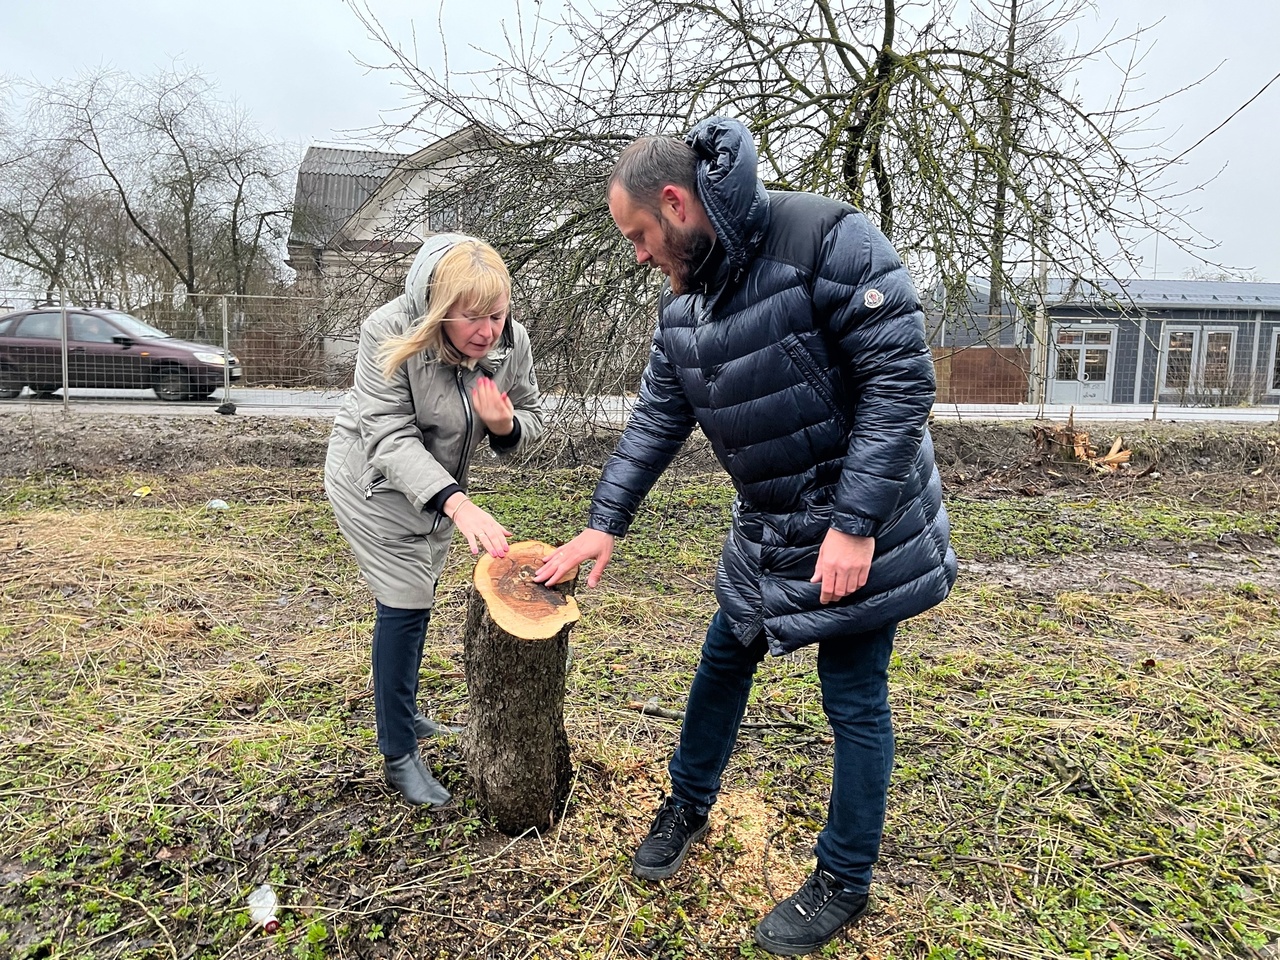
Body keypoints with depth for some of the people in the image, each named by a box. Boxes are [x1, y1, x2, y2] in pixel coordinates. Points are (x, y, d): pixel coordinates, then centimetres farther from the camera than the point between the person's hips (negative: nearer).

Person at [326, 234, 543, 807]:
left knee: (418, 595, 18)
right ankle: (399, 756, 7)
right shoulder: (389, 335, -31)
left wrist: (505, 424, -31)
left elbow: (530, 422, -6)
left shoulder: (511, 341, -19)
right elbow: (390, 440, -35)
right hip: (375, 479, -6)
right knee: (404, 602, -8)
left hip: (438, 482, 6)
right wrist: (458, 505, -48)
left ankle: (402, 712, 40)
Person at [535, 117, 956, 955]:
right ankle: (688, 805, 42)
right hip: (767, 531, 7)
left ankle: (844, 884, 27)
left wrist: (854, 524, -24)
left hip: (859, 525, -7)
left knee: (855, 700, 5)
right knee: (726, 660, 18)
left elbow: (903, 380, -23)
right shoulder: (684, 297, 2)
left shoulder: (828, 241, -22)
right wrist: (605, 524, 5)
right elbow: (657, 420, 8)